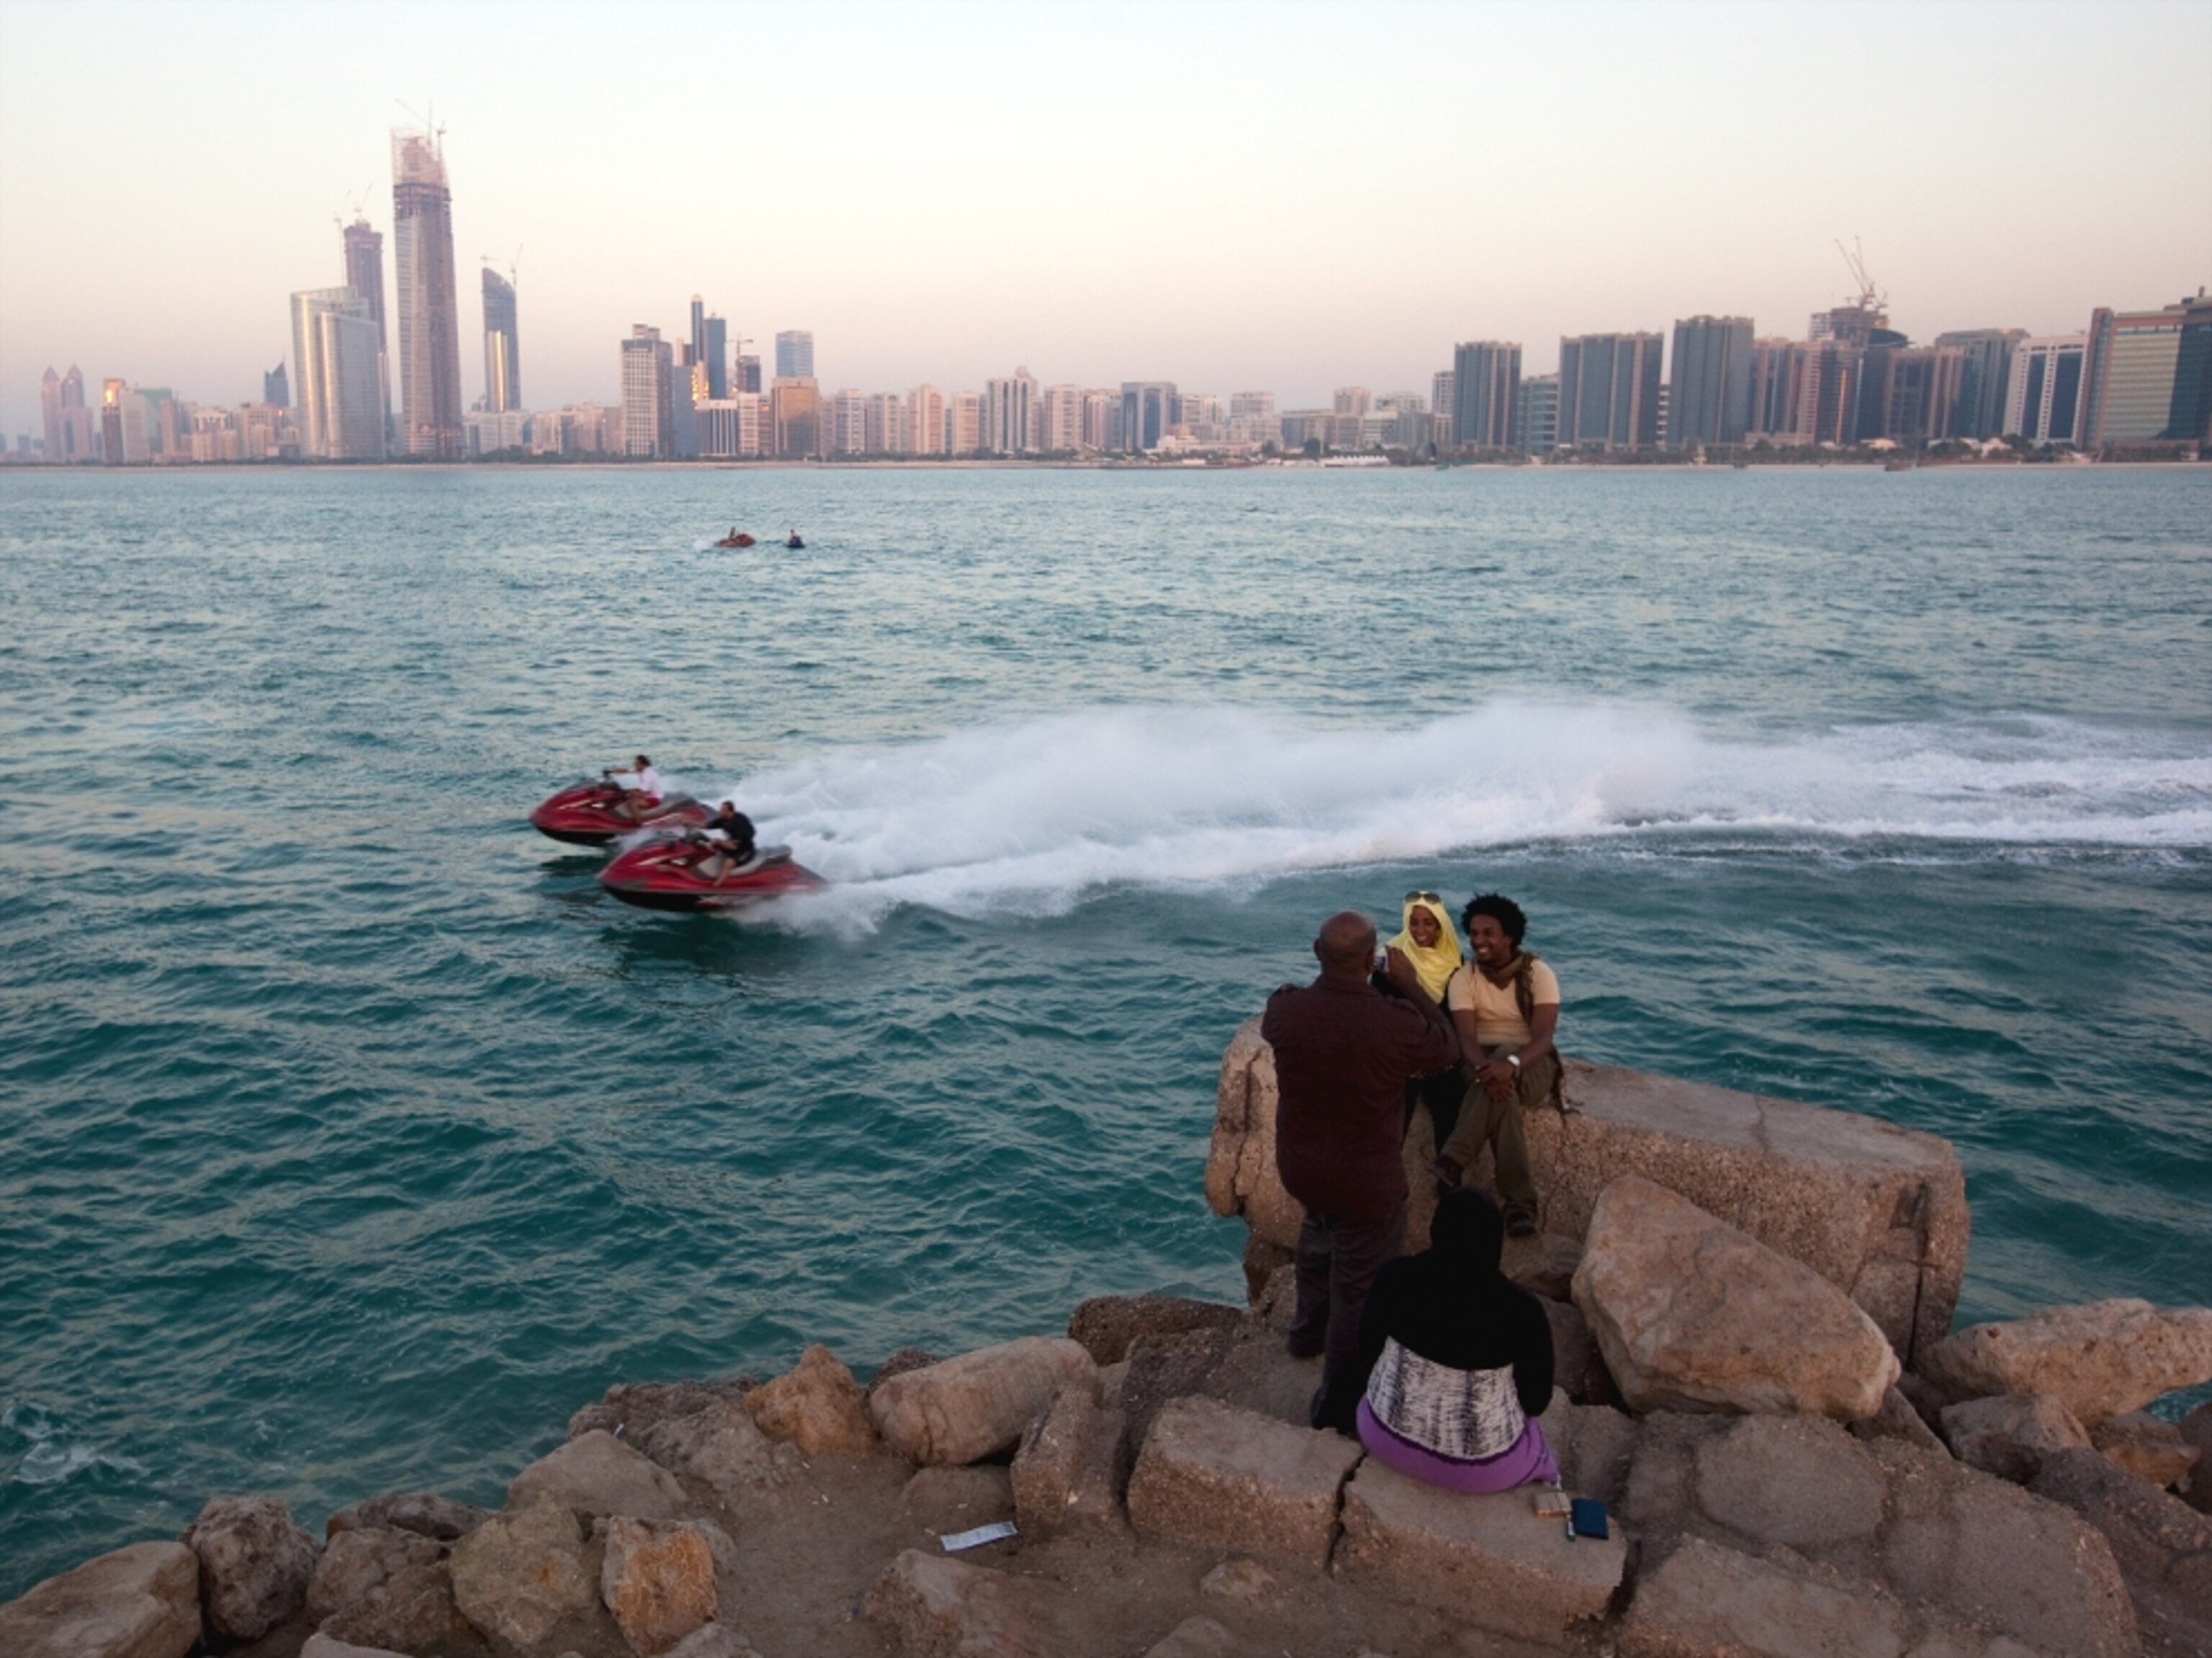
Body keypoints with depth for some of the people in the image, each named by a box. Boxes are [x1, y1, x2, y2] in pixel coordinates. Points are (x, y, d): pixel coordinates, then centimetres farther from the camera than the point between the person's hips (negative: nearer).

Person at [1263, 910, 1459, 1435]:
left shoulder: (1284, 1009, -18)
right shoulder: (1396, 1022, -27)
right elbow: (1447, 1049, -4)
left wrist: (1334, 977, 14)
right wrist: (1410, 985, 3)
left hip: (1298, 1166, 5)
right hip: (1367, 1180, -5)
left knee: (1320, 1229, 36)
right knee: (1359, 1292, 13)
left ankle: (1309, 1330, 53)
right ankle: (1337, 1406, 27)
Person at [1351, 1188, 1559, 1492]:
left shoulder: (1395, 1278, -21)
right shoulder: (1522, 1312, -27)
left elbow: (1369, 1350, -5)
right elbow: (1536, 1399, -11)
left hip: (1390, 1432, 2)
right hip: (1480, 1466, -2)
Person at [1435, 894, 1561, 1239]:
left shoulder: (1539, 974, -9)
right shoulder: (1464, 978, -3)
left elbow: (1544, 1037, -21)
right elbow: (1466, 1037, -16)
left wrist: (1511, 1064, -44)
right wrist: (1485, 1068, -41)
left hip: (1532, 1067, -1)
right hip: (1483, 1063, 2)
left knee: (1505, 1069, -38)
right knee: (1500, 1092, -36)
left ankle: (1453, 1162, -38)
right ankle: (1520, 1202, -36)